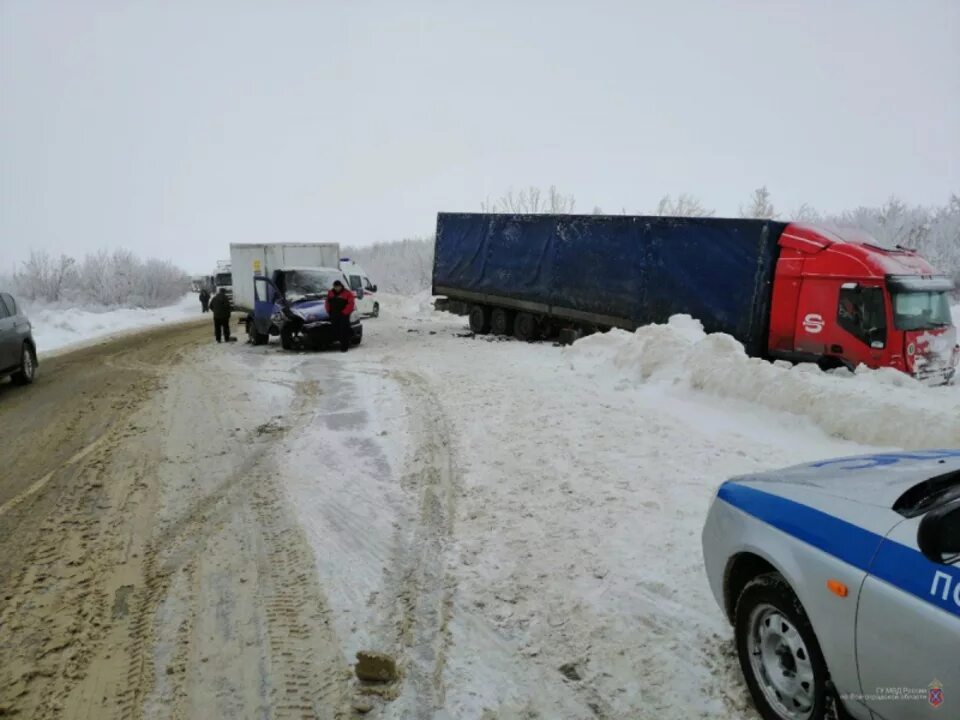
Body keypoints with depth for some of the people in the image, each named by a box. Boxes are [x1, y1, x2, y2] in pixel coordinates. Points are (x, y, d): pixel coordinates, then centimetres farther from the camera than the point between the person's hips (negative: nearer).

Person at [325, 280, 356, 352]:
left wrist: (344, 312, -15)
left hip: (343, 315, -5)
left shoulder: (347, 293, -5)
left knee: (344, 331, -7)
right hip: (333, 316, 5)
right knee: (336, 331, 5)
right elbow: (327, 303, 20)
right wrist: (329, 312, 8)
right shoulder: (330, 293, 12)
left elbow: (351, 304, -10)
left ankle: (344, 346, -2)